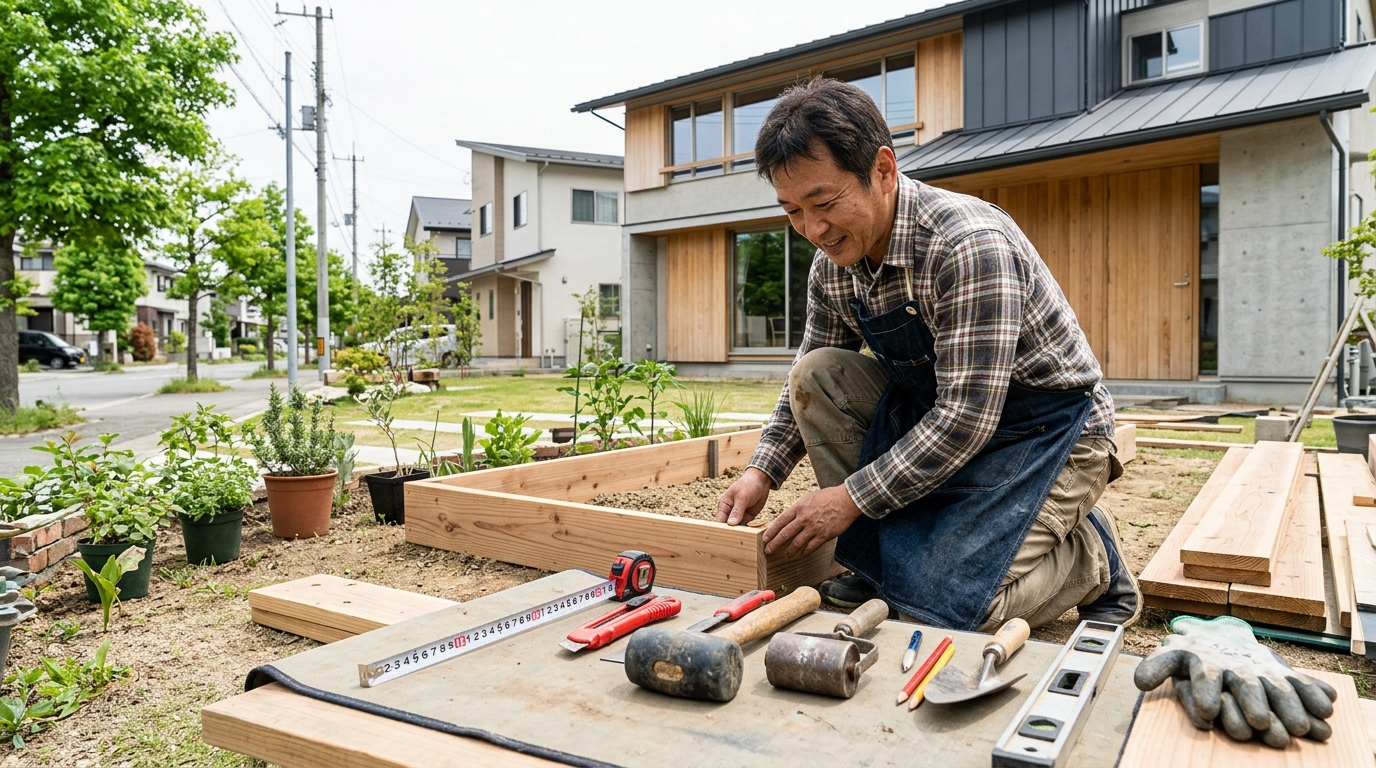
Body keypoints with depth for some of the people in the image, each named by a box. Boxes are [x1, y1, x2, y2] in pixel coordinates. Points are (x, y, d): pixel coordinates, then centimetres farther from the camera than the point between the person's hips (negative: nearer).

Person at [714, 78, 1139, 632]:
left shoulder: (968, 244, -29)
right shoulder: (832, 265, -5)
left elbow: (968, 416, -30)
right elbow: (806, 381, 9)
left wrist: (851, 497, -25)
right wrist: (762, 471, -4)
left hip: (1045, 427, -7)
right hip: (936, 412, 7)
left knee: (939, 602, -21)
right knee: (816, 375, -13)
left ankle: (1091, 554, 8)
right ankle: (879, 561, -2)